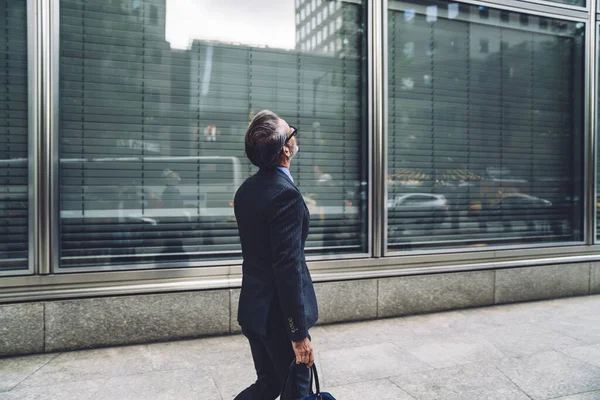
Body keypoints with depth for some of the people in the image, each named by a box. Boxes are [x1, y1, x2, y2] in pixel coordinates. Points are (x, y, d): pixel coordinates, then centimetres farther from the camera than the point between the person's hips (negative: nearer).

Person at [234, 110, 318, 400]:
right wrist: (299, 333, -20)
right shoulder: (285, 194, -23)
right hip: (277, 314, -8)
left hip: (252, 308, 8)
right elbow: (288, 269, -25)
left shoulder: (247, 189, 5)